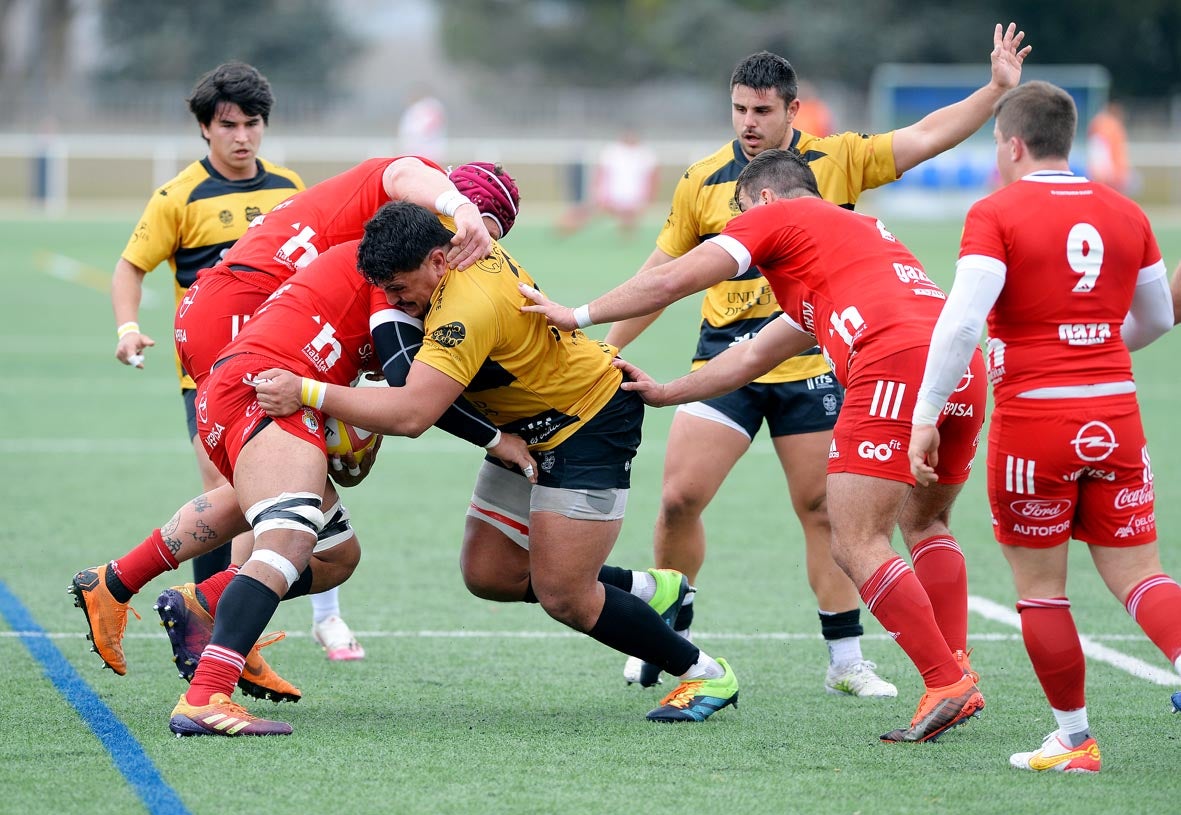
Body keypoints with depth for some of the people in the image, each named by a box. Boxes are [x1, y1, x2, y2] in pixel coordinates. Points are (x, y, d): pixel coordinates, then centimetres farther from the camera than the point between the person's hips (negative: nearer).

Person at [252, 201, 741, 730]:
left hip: (592, 423, -10)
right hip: (526, 428, 10)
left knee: (562, 597, -10)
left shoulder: (469, 306, -35)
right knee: (488, 575, 5)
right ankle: (649, 590, 22)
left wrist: (308, 393, -42)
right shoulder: (457, 242, -10)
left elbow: (412, 414, -43)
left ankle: (704, 674, 9)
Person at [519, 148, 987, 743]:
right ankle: (958, 678, 17)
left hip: (895, 363, -8)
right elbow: (755, 357, 41)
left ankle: (945, 683, -12)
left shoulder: (775, 215, 15)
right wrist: (664, 393, 43)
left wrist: (580, 315, 18)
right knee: (925, 522, 25)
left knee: (856, 545, -5)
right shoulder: (864, 231, 38)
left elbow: (674, 279, 8)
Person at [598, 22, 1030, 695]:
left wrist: (997, 89, -19)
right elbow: (663, 276, 12)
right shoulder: (702, 183, 3)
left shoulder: (837, 161, 0)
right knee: (680, 496, -7)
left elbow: (925, 138, -7)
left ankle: (847, 660, 11)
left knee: (824, 510, 2)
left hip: (811, 366, -1)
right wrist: (607, 348, 14)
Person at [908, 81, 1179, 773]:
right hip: (1116, 414, 4)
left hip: (1033, 417, -4)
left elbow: (961, 323, -17)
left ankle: (1075, 740, 13)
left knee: (1040, 586, 8)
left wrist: (926, 417, -10)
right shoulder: (1124, 213, 9)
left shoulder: (997, 215, -7)